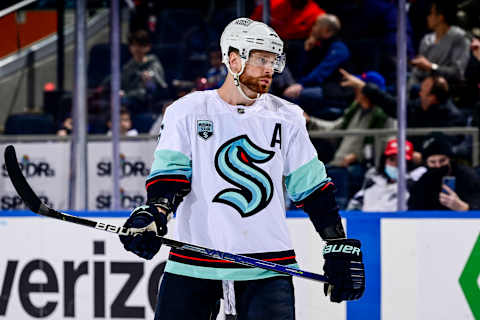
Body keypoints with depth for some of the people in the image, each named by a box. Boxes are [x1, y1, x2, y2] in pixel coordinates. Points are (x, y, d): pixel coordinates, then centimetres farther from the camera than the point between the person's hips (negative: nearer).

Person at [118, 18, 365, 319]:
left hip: (266, 268, 1)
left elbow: (313, 189, 10)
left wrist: (340, 249, 5)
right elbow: (169, 174, -3)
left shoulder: (287, 118, 9)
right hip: (193, 267, -1)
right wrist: (152, 215, -23)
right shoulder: (187, 112, 4)